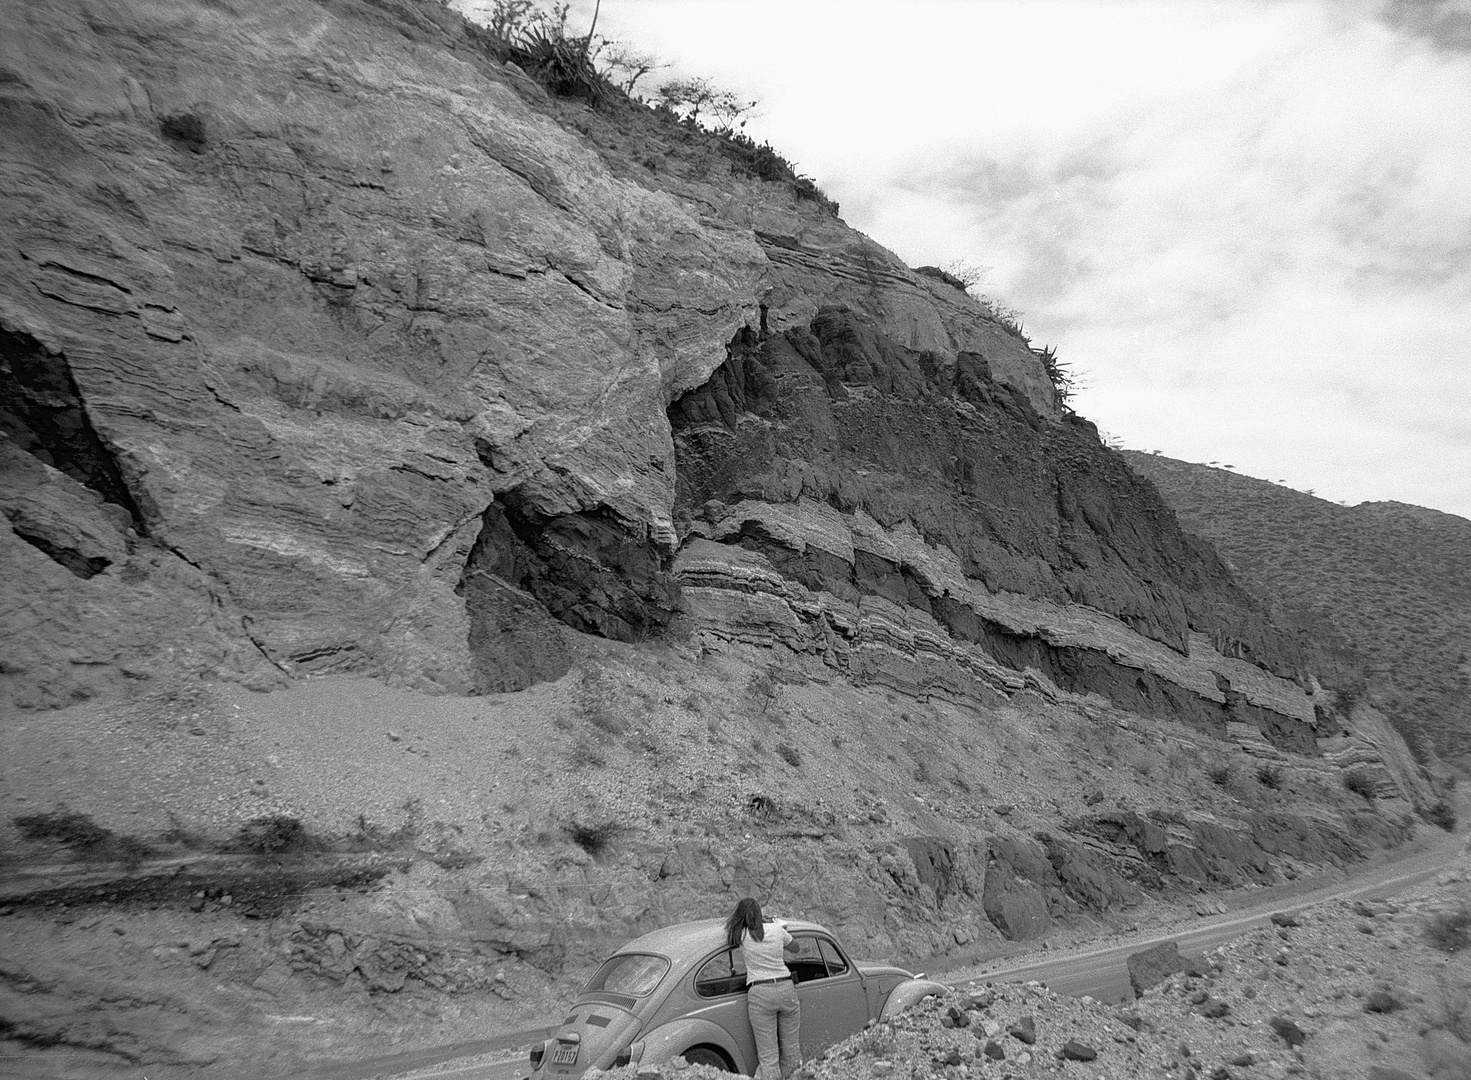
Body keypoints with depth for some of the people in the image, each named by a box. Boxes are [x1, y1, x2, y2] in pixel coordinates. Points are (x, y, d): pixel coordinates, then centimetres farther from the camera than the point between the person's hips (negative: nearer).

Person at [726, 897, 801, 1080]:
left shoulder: (741, 935, -2)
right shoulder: (776, 930, 4)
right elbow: (795, 948, 21)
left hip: (759, 994, -2)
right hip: (786, 988, 2)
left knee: (768, 1056, 0)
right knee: (792, 1051, 14)